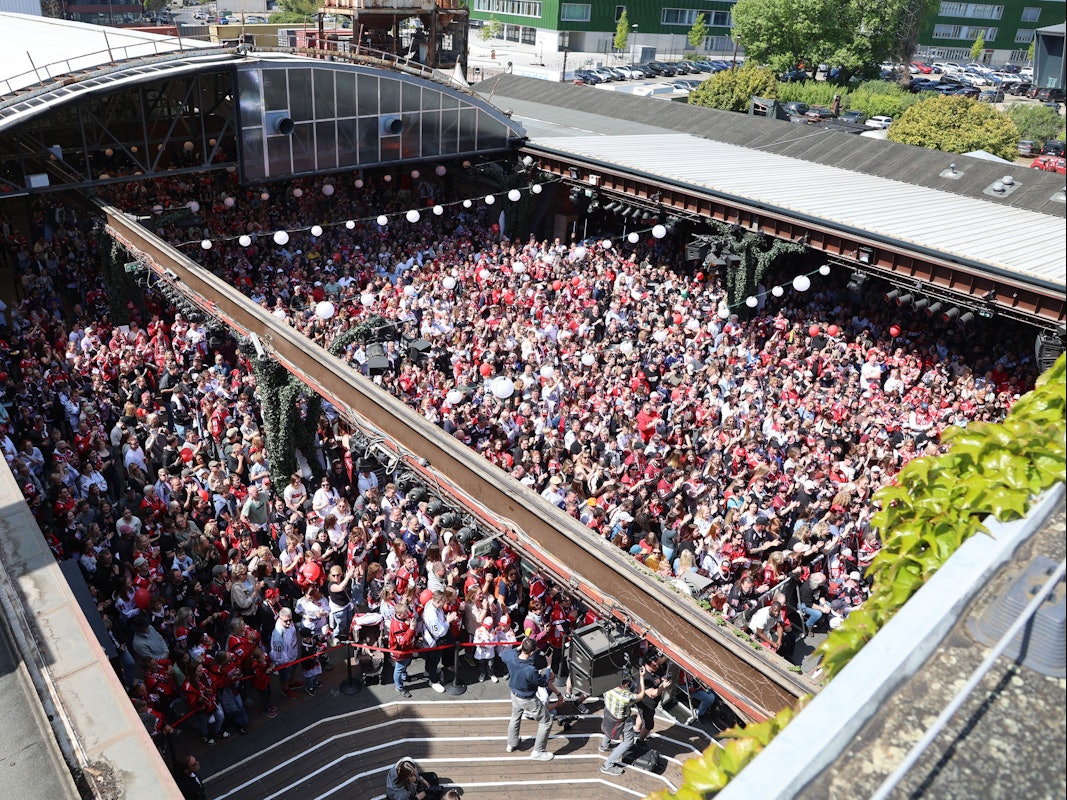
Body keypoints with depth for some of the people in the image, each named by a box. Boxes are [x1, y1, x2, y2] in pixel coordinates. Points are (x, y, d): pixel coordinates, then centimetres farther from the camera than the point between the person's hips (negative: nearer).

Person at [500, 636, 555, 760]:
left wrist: (518, 648, -3)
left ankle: (511, 744, 53)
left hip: (515, 694, 7)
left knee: (515, 718, 33)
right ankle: (538, 752, 26)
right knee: (546, 722, 15)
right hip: (528, 700, -7)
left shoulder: (511, 657, -24)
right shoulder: (530, 670, -40)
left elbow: (503, 654, 4)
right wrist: (548, 671, -4)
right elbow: (543, 683, -21)